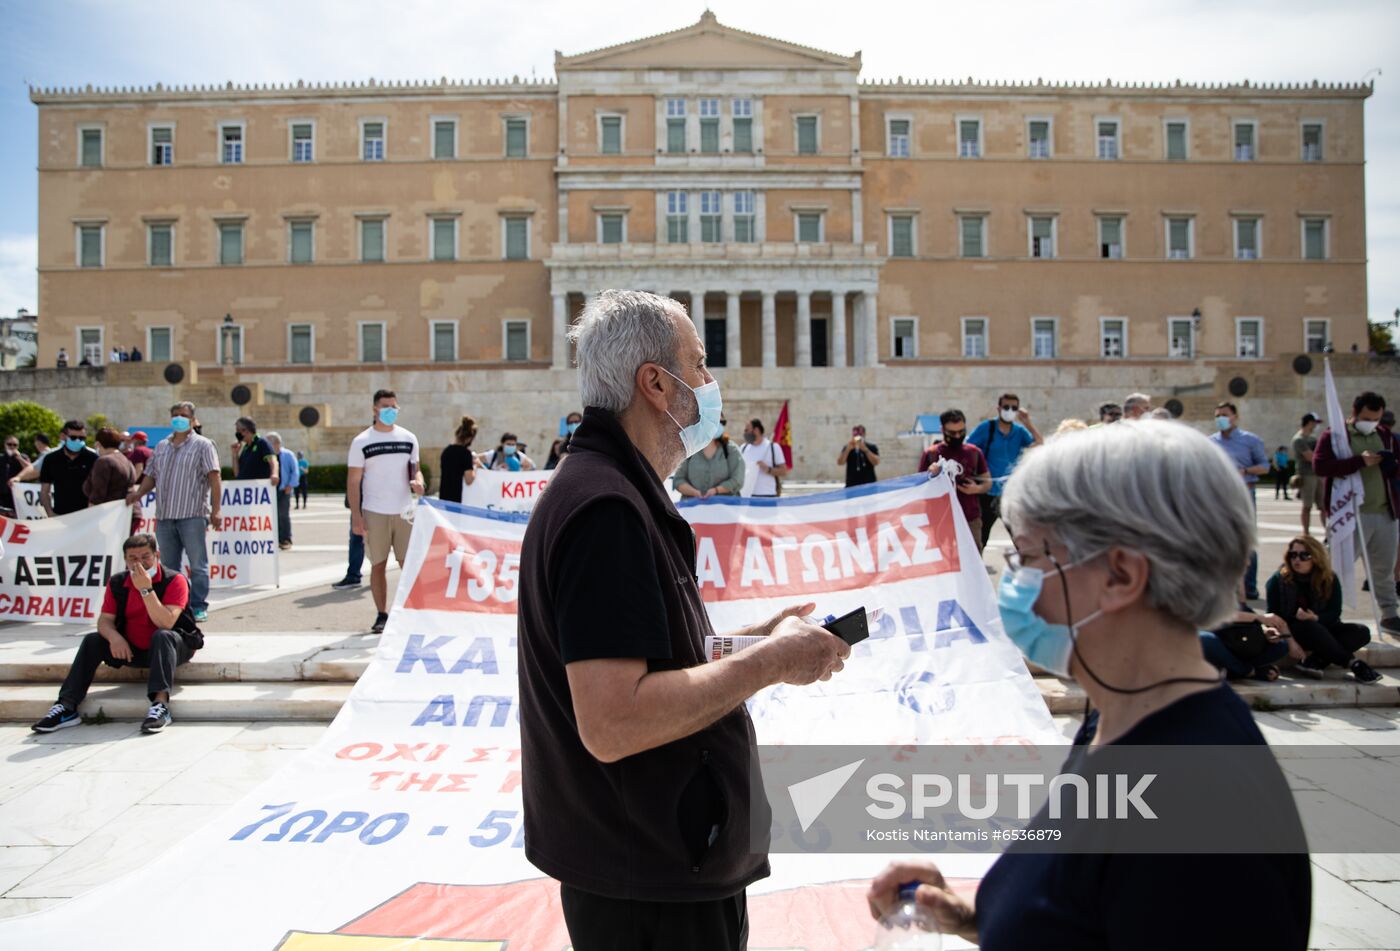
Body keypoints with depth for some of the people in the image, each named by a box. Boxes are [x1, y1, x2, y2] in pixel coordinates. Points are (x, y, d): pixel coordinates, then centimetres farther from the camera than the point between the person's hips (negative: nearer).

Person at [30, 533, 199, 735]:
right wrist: (114, 637, -25)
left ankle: (160, 704, -47)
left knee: (162, 636, -35)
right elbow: (104, 620, -2)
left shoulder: (174, 580, -17)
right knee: (92, 640, -9)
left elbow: (166, 623, -28)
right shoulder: (117, 582, 0)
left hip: (170, 647, -5)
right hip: (132, 649, 6)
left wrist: (146, 589, -32)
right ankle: (67, 707, -10)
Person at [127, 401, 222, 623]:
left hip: (192, 515, -6)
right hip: (164, 516, 6)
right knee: (169, 566, 11)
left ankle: (198, 606, 4)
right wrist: (138, 493, 1)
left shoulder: (202, 445, 0)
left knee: (197, 564, -1)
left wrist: (215, 511, -16)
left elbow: (214, 478, -8)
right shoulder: (161, 446, 18)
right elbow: (151, 476, 21)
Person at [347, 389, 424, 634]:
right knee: (378, 565, 4)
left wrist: (417, 482, -8)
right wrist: (356, 516, -8)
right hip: (374, 512, -2)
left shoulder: (409, 439, 8)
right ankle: (381, 615, 13)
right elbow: (353, 481, -1)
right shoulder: (361, 442, 0)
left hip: (404, 511, 2)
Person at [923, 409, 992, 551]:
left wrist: (977, 488, -8)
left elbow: (988, 483, 13)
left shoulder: (974, 452, 7)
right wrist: (930, 475, -16)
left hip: (971, 519, 2)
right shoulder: (932, 454, 2)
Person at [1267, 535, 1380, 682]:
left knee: (1362, 632, -20)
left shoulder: (1329, 580, 1)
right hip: (1291, 632, -4)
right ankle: (1354, 664, -29)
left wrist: (1316, 618, -25)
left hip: (1322, 628, 4)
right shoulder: (1278, 580, -6)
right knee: (1311, 628, -38)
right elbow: (1273, 615, -7)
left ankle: (1312, 662, -34)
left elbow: (1335, 613, -4)